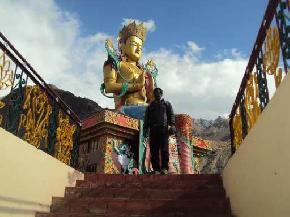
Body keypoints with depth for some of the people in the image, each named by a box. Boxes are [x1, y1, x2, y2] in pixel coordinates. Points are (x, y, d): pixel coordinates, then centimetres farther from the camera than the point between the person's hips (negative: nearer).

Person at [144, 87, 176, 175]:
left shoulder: (166, 104, 20)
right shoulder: (150, 106, 27)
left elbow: (171, 115, 8)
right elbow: (146, 118, 21)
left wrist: (172, 125, -8)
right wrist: (145, 128, 7)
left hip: (163, 128, -3)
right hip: (153, 129, 3)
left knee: (164, 149, -13)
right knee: (154, 150, -4)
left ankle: (164, 168, -12)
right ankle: (156, 169, -2)